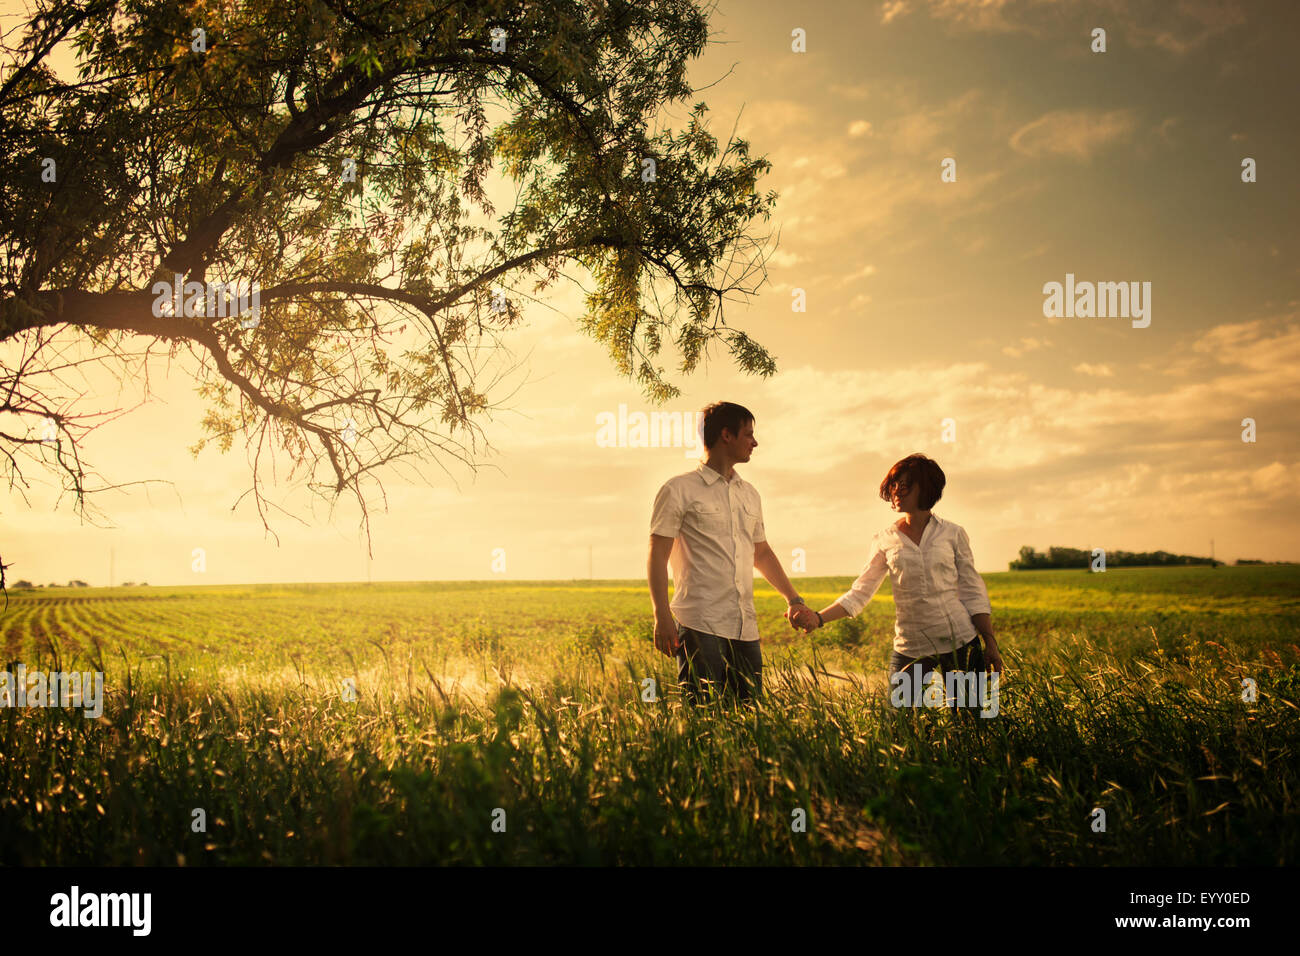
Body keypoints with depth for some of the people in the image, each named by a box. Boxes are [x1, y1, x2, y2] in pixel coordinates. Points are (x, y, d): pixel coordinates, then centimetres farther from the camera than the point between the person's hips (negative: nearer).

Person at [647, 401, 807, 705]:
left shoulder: (749, 494, 19)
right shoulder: (679, 490, -1)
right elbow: (657, 557, -4)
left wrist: (793, 599, 23)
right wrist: (662, 616, -13)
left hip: (746, 627, 6)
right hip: (700, 624, -6)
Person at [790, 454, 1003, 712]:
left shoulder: (953, 534, 3)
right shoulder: (885, 541, 5)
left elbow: (973, 593, 5)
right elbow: (860, 593, 1)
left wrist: (990, 643, 0)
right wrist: (819, 618, -12)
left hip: (959, 640, -1)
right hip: (910, 644, 1)